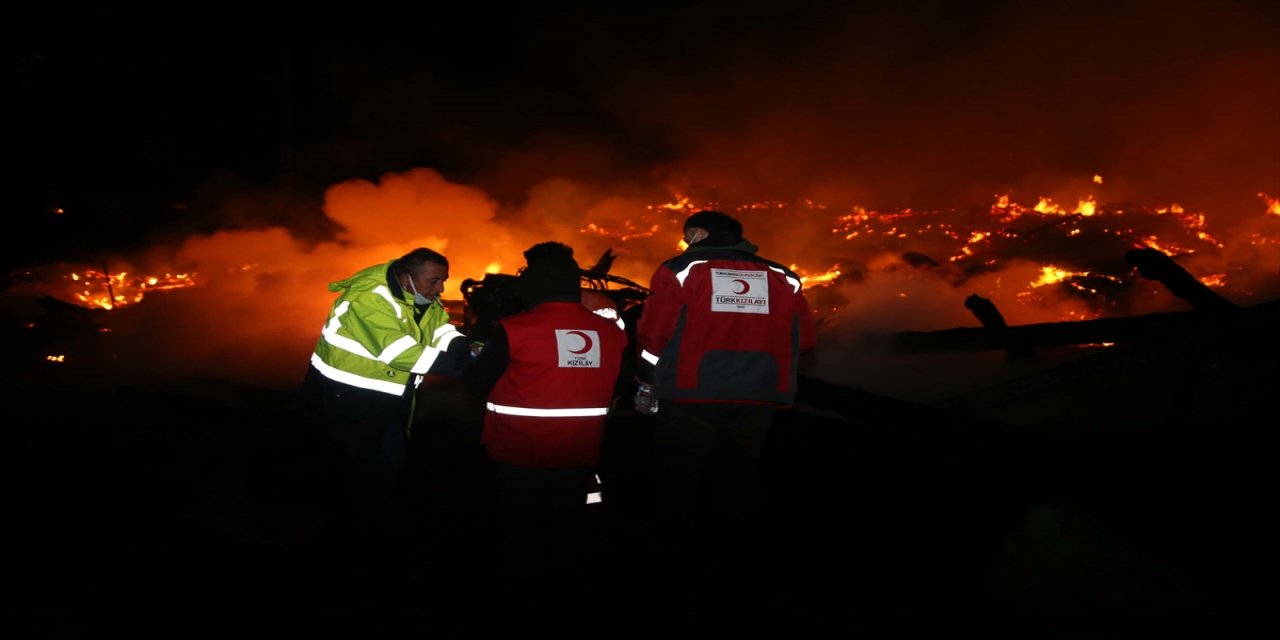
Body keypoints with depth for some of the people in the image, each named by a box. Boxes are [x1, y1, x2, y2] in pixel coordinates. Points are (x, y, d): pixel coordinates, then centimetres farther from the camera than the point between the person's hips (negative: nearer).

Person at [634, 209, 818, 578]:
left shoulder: (680, 270, 0)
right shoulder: (783, 278, 10)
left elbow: (655, 335, -4)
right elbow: (806, 337, 9)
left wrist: (647, 385, 9)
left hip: (692, 398, -3)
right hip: (757, 400, 4)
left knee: (677, 483, 9)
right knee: (736, 484, 13)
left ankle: (676, 560, 15)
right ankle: (724, 561, 22)